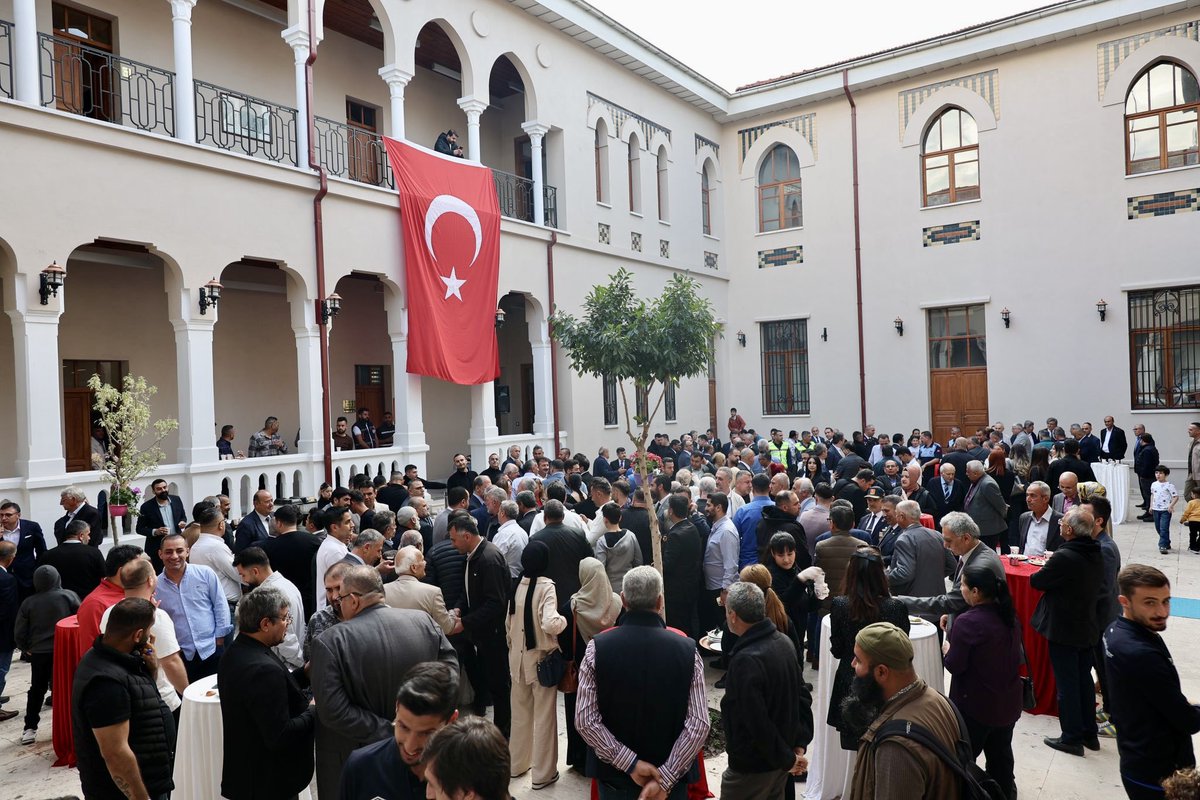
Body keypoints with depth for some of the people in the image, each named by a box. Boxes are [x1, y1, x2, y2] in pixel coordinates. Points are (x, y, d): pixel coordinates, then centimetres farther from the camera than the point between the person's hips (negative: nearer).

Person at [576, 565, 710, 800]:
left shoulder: (598, 648, -14)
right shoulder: (687, 650, -13)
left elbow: (585, 720, -15)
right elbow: (699, 724, -16)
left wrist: (630, 763, -12)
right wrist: (666, 777, -13)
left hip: (614, 773, 0)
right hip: (671, 775, 0)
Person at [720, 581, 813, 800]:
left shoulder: (746, 660, -29)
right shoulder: (784, 642, -3)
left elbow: (758, 722, -27)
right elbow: (803, 695, 4)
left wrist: (787, 759, -14)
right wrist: (800, 744, 4)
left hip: (751, 766, -8)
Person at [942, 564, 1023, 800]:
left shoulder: (967, 622, -24)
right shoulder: (1009, 616, 0)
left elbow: (954, 665, -19)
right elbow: (1018, 656, 13)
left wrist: (947, 649, 0)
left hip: (976, 704, -7)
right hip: (1007, 701, 7)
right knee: (1001, 753, 21)